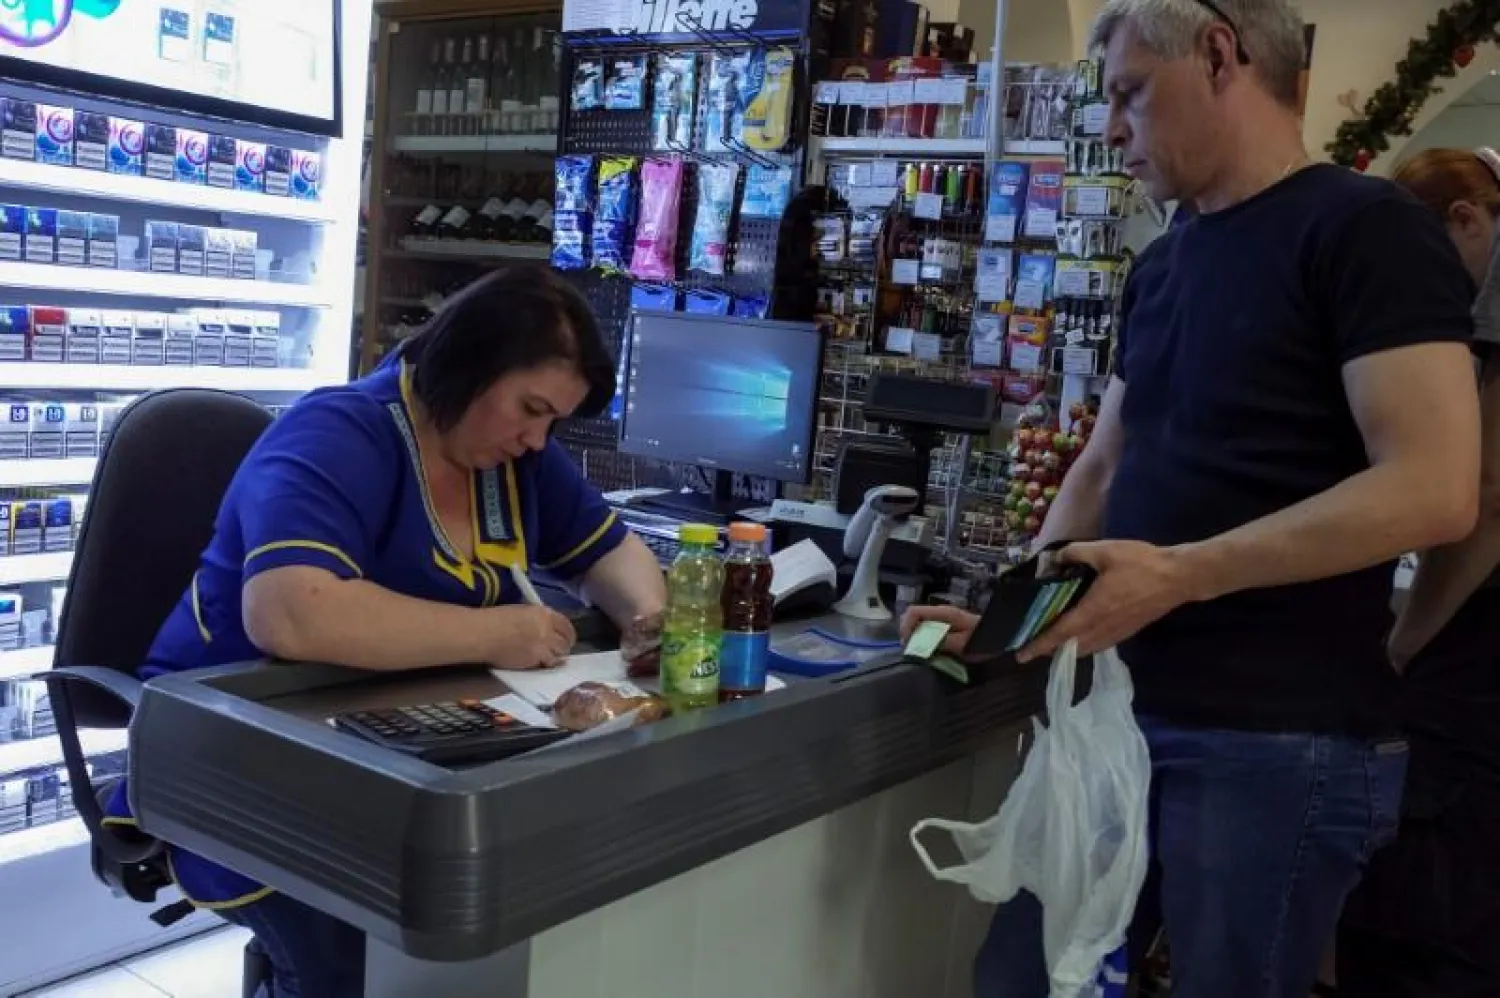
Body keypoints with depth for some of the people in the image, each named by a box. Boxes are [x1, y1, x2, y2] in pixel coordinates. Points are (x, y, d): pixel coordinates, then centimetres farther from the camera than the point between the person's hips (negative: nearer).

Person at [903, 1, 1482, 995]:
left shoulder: (1365, 229, -9)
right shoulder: (1162, 264, 15)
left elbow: (1434, 489, -19)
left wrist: (1180, 573, -24)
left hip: (1283, 741, -7)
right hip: (1129, 715, 7)